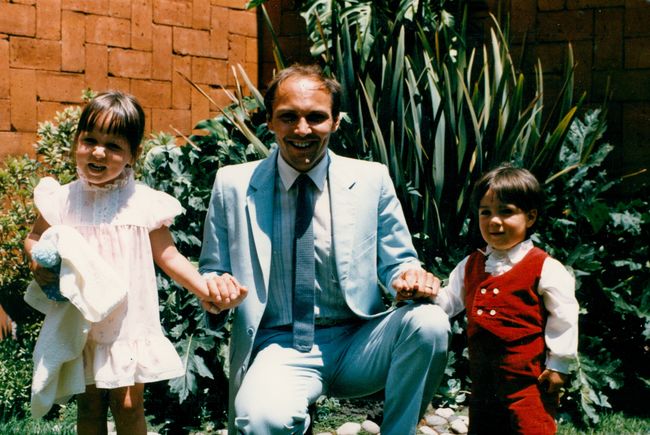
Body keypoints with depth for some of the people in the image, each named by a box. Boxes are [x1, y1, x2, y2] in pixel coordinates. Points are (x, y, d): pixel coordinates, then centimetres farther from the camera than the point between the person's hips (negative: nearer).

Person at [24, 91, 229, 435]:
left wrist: (205, 289, -14)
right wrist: (37, 260, -10)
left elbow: (167, 256, -1)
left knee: (129, 405, 3)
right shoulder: (63, 200, -3)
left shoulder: (144, 203, -7)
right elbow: (34, 238, 13)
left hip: (129, 324, -2)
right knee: (89, 404, 12)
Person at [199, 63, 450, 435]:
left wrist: (410, 278, -16)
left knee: (428, 321, -28)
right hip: (278, 349, -2)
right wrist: (218, 287, -15)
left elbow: (396, 263, 8)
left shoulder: (372, 180, 2)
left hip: (357, 346, 2)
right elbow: (212, 270, 9)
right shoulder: (233, 185, 2)